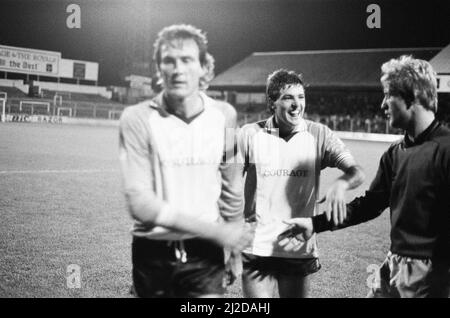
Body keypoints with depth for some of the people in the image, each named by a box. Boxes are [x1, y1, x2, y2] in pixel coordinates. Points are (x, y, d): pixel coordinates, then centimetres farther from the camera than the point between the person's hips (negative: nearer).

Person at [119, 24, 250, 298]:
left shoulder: (224, 115, -2)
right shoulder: (137, 118, -11)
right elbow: (140, 203, -18)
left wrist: (236, 249, 15)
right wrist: (215, 231, -19)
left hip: (205, 254, 1)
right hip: (152, 254, -1)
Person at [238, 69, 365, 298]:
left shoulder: (319, 135, -1)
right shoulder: (250, 135, -4)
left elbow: (356, 173, -8)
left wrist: (340, 184, -30)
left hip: (300, 251, 2)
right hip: (257, 250, -1)